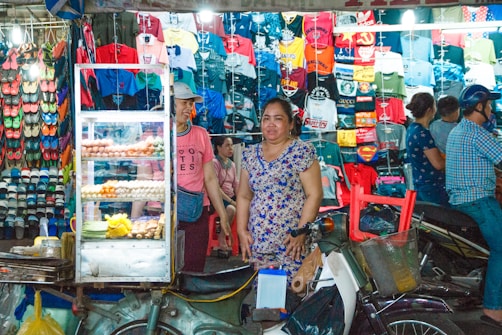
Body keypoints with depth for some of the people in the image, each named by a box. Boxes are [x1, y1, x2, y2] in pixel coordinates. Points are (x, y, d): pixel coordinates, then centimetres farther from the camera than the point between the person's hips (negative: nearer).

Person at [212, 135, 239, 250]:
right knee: (231, 209, -33)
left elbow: (236, 185, 13)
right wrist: (231, 201, -20)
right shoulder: (215, 162, -9)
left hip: (231, 197, 7)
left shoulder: (232, 164, 14)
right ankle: (222, 236, -14)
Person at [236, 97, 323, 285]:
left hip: (292, 242, -4)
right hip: (258, 241, 4)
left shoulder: (302, 152, -4)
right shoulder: (250, 154, 11)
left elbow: (314, 195, -8)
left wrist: (301, 233, -14)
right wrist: (242, 231, 5)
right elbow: (243, 196, 15)